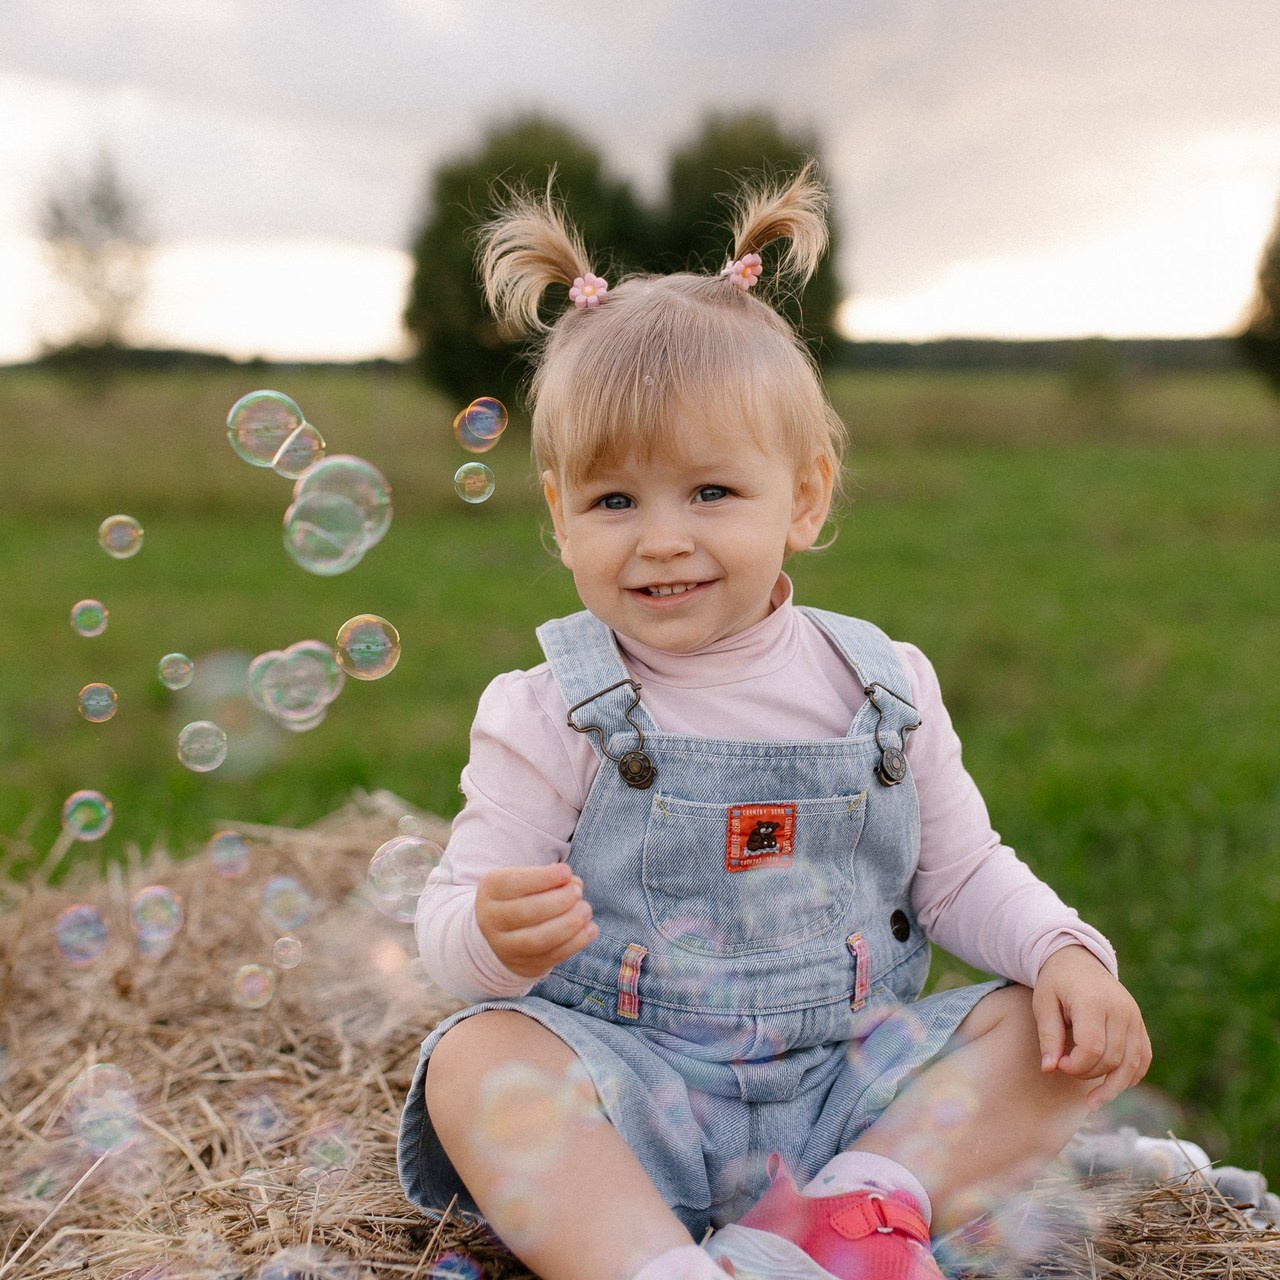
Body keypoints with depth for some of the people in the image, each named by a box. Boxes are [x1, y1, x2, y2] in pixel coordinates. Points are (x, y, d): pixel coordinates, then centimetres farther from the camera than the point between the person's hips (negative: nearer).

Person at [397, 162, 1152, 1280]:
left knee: (1080, 1039, -10)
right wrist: (496, 935, -33)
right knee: (477, 1059, -29)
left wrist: (1065, 952, -8)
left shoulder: (885, 686, 1)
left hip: (852, 1083, 4)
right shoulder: (550, 716, -7)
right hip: (631, 1097, -3)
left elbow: (963, 875, 11)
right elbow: (451, 921, -9)